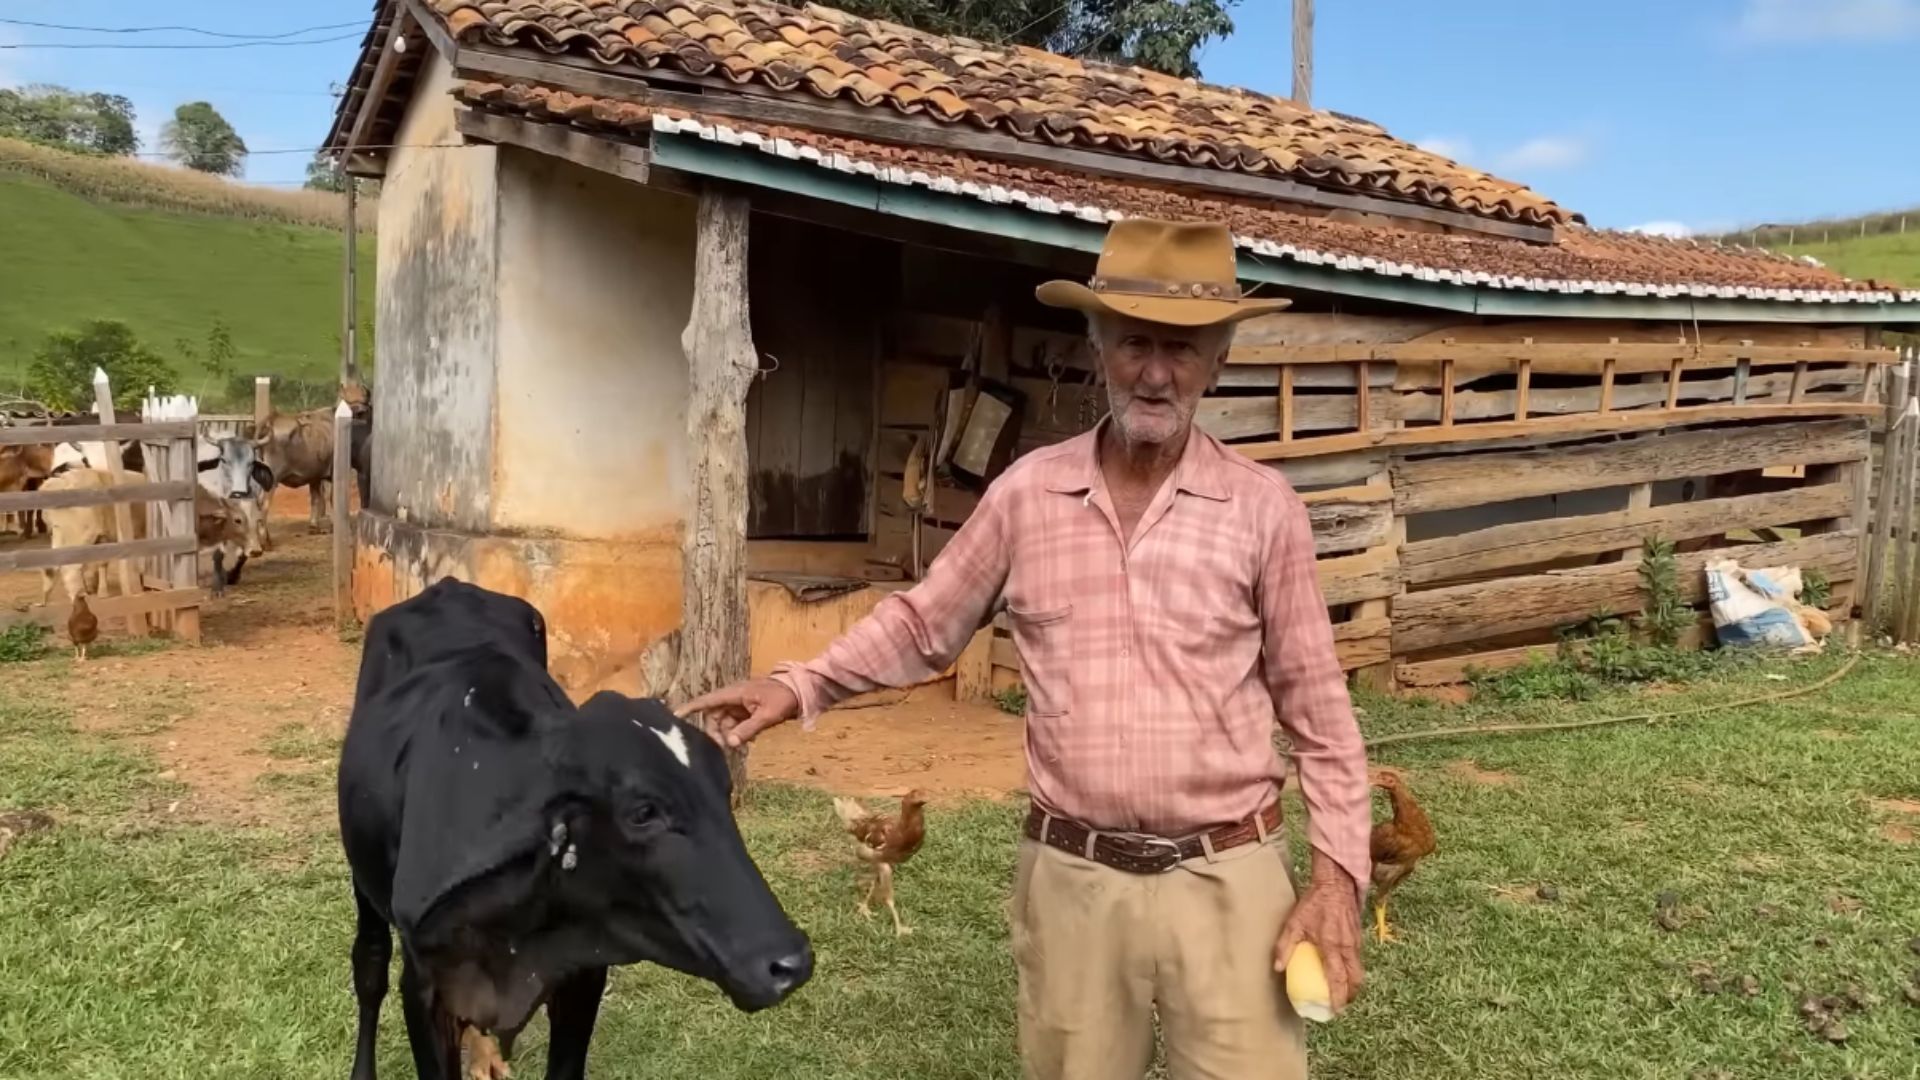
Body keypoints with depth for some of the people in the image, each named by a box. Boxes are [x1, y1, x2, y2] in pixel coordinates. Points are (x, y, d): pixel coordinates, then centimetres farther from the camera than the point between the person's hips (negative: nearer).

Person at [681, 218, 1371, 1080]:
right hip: (1069, 879, 2)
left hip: (1226, 879, -1)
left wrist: (1337, 873, -5)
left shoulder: (1263, 508, -4)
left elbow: (1317, 709, 1)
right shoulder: (1026, 492, -1)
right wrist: (801, 685, 0)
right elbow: (923, 623, 10)